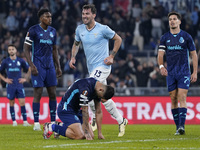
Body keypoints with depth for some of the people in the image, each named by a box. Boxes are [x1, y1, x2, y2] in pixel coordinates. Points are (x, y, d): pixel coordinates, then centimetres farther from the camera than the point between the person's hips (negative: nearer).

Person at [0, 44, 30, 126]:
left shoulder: (21, 61, 4)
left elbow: (29, 70, 15)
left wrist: (25, 78, 5)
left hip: (19, 85, 0)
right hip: (10, 85, 0)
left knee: (22, 102, -7)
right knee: (11, 103, 3)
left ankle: (25, 121, -7)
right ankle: (14, 121, 9)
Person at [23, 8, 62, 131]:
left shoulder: (53, 31, 12)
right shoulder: (33, 30, -6)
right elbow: (26, 49, -5)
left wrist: (58, 66, 15)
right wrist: (31, 65, -15)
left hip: (50, 65, 6)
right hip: (38, 65, -6)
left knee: (53, 94, 3)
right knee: (38, 94, -7)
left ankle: (53, 121, 9)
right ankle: (36, 123, -3)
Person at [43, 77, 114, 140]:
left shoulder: (98, 90, -2)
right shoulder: (86, 88, -30)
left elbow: (98, 112, 5)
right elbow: (85, 112, -26)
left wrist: (99, 133, 1)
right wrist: (86, 132, -21)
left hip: (76, 110, 9)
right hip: (66, 109, -9)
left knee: (91, 136, 0)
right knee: (80, 135, -24)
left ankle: (62, 126, 15)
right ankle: (52, 127, -7)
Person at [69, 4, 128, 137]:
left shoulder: (103, 29, -11)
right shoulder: (80, 29, 6)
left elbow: (118, 39, 0)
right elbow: (76, 44, 22)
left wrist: (112, 56, -6)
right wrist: (73, 57, 5)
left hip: (103, 66, -7)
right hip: (92, 68, 7)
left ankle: (95, 119, -8)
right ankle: (121, 121, 20)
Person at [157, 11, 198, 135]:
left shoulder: (186, 36, 1)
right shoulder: (165, 38, 6)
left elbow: (194, 54, 4)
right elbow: (160, 54, 1)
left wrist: (195, 72, -2)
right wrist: (161, 66, -20)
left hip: (184, 72, -3)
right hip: (170, 73, 3)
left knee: (182, 97, -14)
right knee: (173, 99, 2)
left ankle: (182, 125, -20)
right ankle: (178, 126, 9)